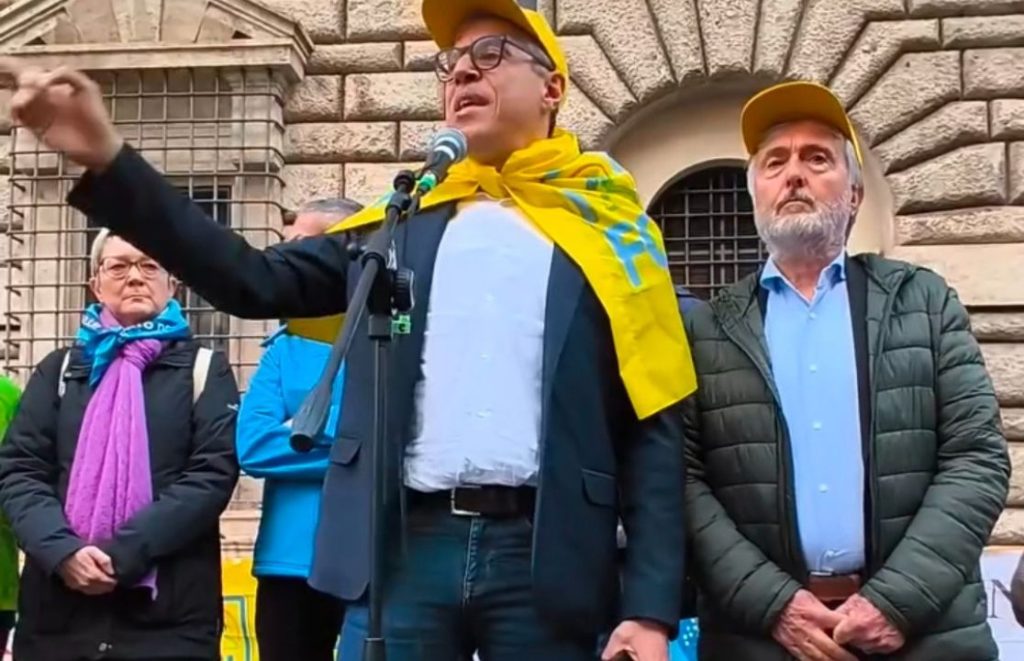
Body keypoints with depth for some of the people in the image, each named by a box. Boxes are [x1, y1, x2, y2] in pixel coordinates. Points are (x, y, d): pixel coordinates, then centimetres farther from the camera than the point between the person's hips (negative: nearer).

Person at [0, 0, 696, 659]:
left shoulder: (611, 233, 6)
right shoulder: (398, 224, 16)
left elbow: (653, 432, 2)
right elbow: (256, 282, 9)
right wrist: (108, 161, -1)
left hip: (544, 559, -2)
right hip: (406, 549, 2)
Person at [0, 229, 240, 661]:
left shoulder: (204, 369, 8)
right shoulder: (60, 369, 15)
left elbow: (214, 473, -4)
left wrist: (125, 553, -15)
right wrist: (61, 550, -13)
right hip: (59, 608, 2)